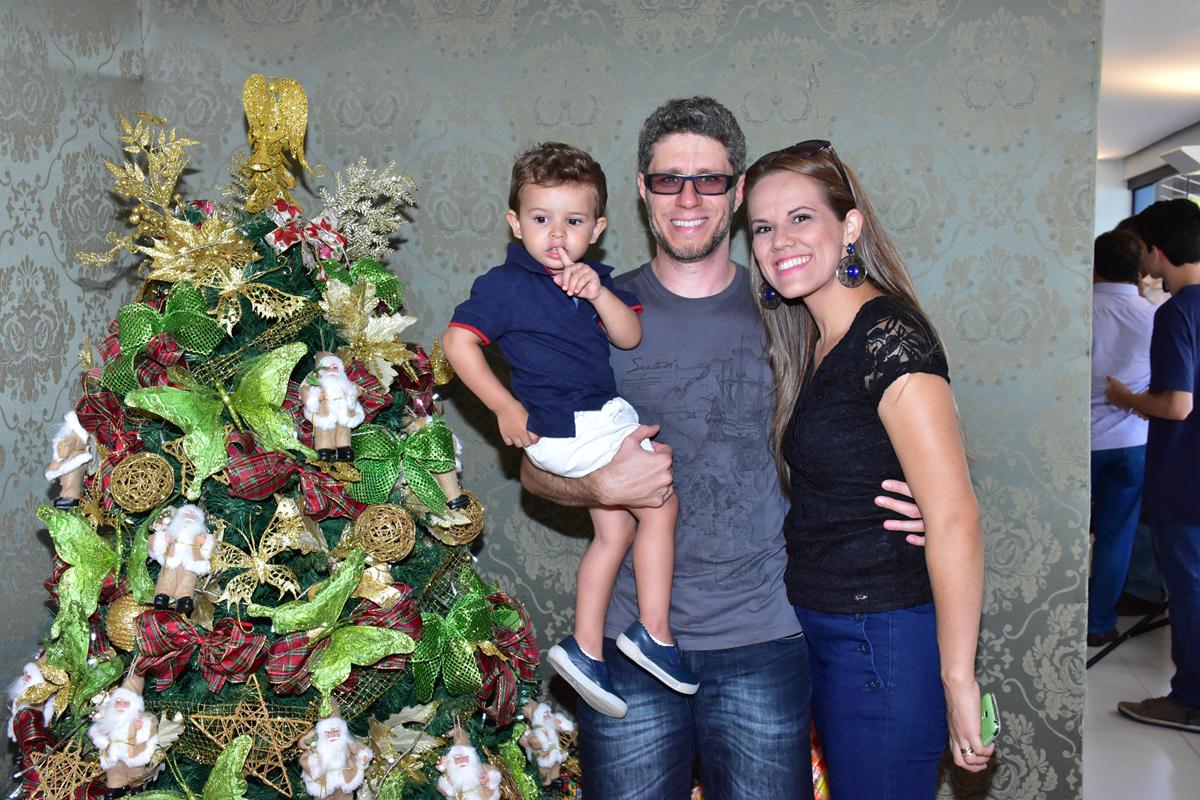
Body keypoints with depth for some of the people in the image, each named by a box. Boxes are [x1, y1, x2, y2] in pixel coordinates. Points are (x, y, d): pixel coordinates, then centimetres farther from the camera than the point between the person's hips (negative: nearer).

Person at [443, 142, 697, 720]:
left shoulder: (592, 279, 9)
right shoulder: (505, 285, -12)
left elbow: (630, 337, -1)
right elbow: (457, 342, -17)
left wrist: (600, 294, -19)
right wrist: (505, 407, -16)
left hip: (601, 419, 8)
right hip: (567, 429, -8)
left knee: (615, 531, 14)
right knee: (661, 506, -4)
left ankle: (584, 650, 22)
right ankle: (654, 633, 7)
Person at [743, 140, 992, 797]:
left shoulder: (889, 337, -20)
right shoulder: (817, 339, 9)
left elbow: (954, 521, -25)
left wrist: (957, 680, -23)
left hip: (884, 640, -9)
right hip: (827, 631, 9)